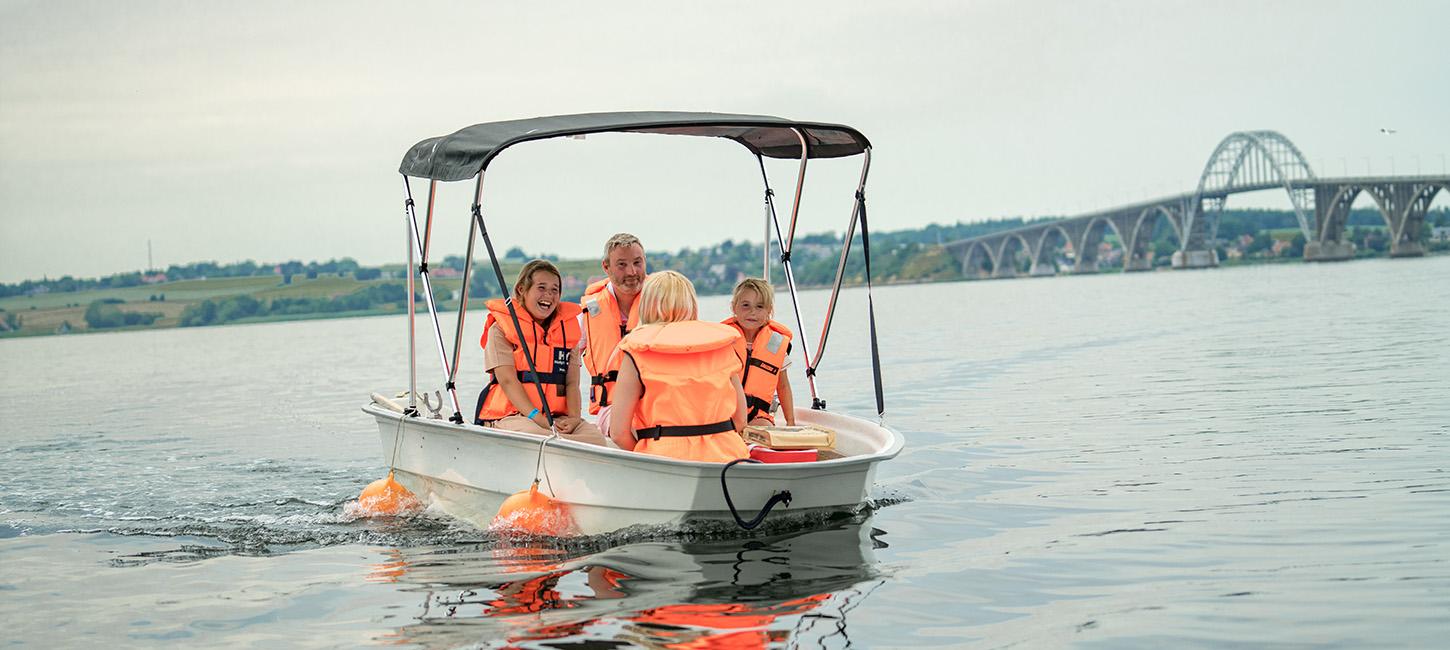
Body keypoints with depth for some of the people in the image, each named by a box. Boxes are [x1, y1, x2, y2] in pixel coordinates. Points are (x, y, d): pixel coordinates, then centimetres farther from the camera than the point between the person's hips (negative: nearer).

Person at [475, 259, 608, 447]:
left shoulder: (567, 328, 18)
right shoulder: (500, 329, 4)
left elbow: (572, 383, 10)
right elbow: (508, 380, -8)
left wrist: (574, 417, -12)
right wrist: (539, 418, -21)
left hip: (558, 417, 3)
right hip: (511, 415, -3)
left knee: (597, 439, -29)